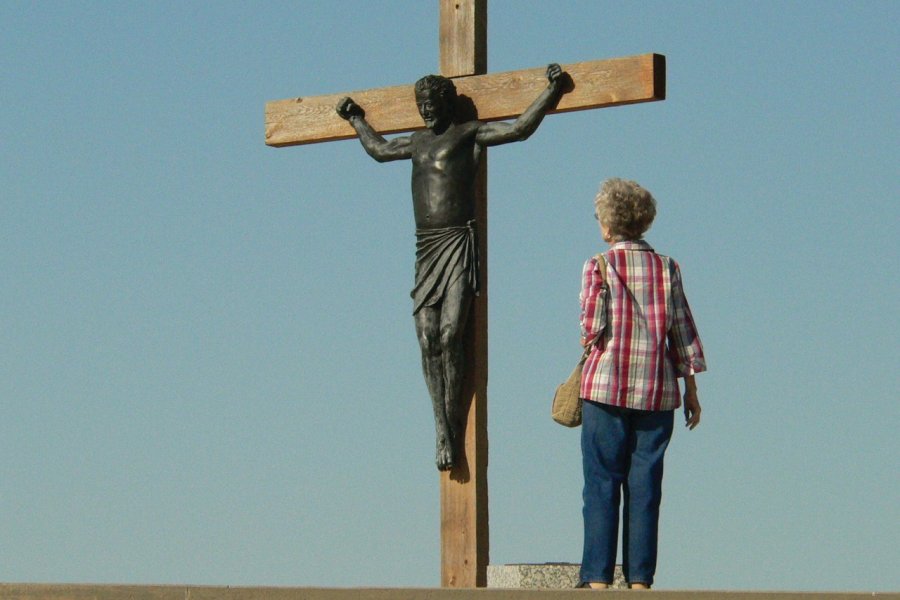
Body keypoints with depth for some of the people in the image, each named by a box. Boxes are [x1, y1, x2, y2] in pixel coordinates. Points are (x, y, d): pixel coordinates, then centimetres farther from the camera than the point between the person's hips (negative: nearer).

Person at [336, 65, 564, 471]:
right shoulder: (417, 143, 22)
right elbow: (379, 149, 42)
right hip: (426, 247, 6)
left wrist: (551, 91, -7)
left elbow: (520, 129, -3)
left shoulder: (470, 134, 4)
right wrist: (356, 119, 52)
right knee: (428, 340, -4)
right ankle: (443, 429, -5)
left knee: (449, 337, -13)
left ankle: (452, 428, -12)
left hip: (459, 244, -6)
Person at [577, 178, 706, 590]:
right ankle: (640, 579, 2)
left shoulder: (598, 267, -4)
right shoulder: (667, 267, 6)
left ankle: (597, 577, -5)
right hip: (657, 392, 3)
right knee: (645, 486, 5)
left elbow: (592, 328, -9)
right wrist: (691, 389, 10)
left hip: (606, 386, -3)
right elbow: (683, 329, 5)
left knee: (601, 484, 0)